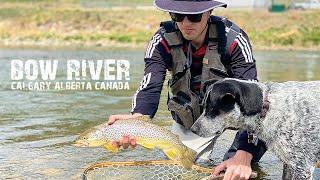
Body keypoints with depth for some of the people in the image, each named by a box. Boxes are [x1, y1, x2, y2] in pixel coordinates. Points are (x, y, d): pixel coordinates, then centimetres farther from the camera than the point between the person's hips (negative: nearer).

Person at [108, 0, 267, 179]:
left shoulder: (234, 39, -28)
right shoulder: (163, 40, -21)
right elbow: (150, 89, -33)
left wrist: (243, 157, -49)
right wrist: (136, 118, -58)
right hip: (188, 121, 3)